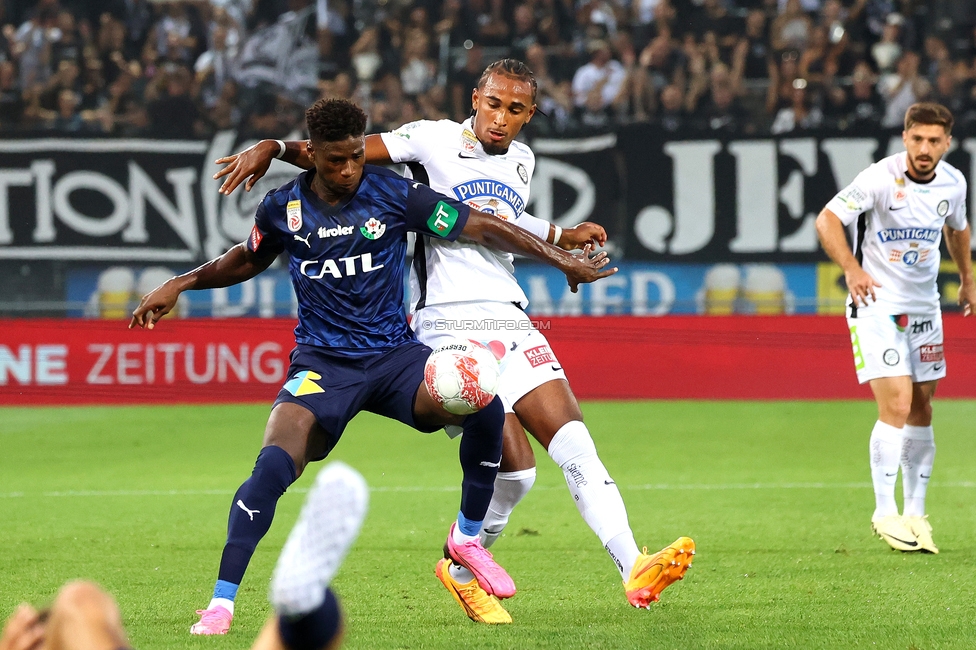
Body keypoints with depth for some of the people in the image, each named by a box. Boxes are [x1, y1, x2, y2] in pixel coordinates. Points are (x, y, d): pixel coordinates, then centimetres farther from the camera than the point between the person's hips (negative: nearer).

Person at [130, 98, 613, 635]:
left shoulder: (395, 195, -6)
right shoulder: (283, 208, 0)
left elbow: (482, 228, -3)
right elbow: (247, 260, 22)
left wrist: (562, 259, -5)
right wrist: (180, 284, 12)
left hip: (394, 355, 0)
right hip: (322, 364, 0)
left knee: (485, 407, -27)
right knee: (274, 465, -28)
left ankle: (467, 539, -2)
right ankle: (221, 601, -18)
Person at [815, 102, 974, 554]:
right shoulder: (880, 178, -18)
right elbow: (827, 220, -21)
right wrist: (852, 268, -35)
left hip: (924, 306, 6)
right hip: (877, 302, -6)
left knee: (921, 409, 7)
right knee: (896, 406, -15)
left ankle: (915, 514, 16)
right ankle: (884, 514, -6)